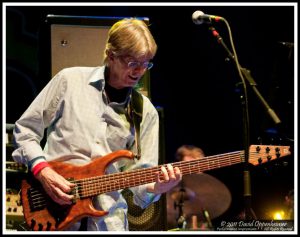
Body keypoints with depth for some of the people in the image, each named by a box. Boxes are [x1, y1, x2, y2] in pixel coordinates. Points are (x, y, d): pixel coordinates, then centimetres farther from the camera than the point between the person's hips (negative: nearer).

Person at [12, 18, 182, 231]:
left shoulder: (146, 113, 7)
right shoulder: (70, 80, 1)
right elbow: (24, 130, 7)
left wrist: (155, 188, -17)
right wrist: (42, 170, -8)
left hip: (107, 215, 2)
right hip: (52, 206, -2)